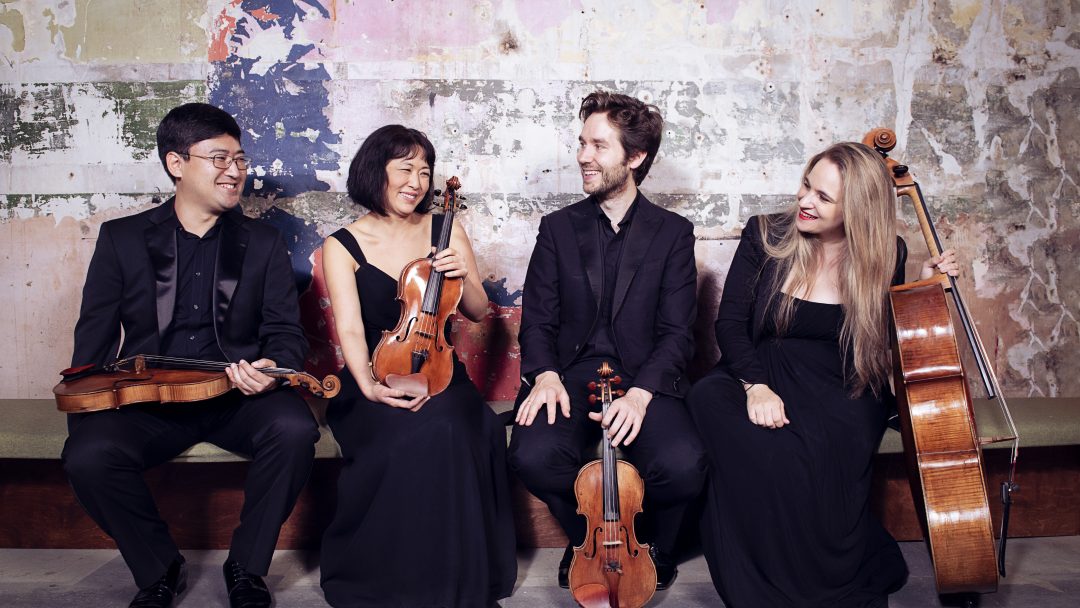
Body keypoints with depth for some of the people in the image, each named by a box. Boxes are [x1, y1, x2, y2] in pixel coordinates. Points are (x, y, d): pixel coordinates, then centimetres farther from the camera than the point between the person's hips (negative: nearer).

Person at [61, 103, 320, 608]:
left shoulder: (263, 243, 9)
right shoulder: (121, 239, 8)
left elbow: (285, 333, 4)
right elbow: (94, 338, 8)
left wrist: (271, 368, -20)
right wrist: (83, 412, -7)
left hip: (238, 397, 0)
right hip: (147, 398, 0)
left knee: (294, 428, -31)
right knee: (88, 454, -28)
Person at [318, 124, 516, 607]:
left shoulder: (446, 230, 9)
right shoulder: (342, 247, 2)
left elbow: (479, 313, 12)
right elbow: (350, 328, -11)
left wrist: (463, 276, -10)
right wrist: (368, 385, -30)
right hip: (375, 381, -2)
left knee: (454, 432, -32)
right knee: (411, 436, -35)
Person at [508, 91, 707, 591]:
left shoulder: (672, 233, 6)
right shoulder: (558, 228, 11)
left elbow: (676, 332, -1)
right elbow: (537, 321, 7)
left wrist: (642, 390, -20)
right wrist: (546, 374, -15)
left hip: (644, 377, -1)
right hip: (571, 373, 1)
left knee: (683, 466, -30)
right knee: (534, 457, -30)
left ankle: (652, 546, 8)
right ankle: (588, 538, 5)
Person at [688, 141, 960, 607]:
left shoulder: (886, 256, 2)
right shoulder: (764, 236, 1)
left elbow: (890, 334, 13)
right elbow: (730, 322, -3)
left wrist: (926, 288, -3)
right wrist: (755, 385, -20)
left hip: (842, 392, -1)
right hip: (764, 377, 2)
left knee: (818, 460, -37)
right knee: (710, 397, -35)